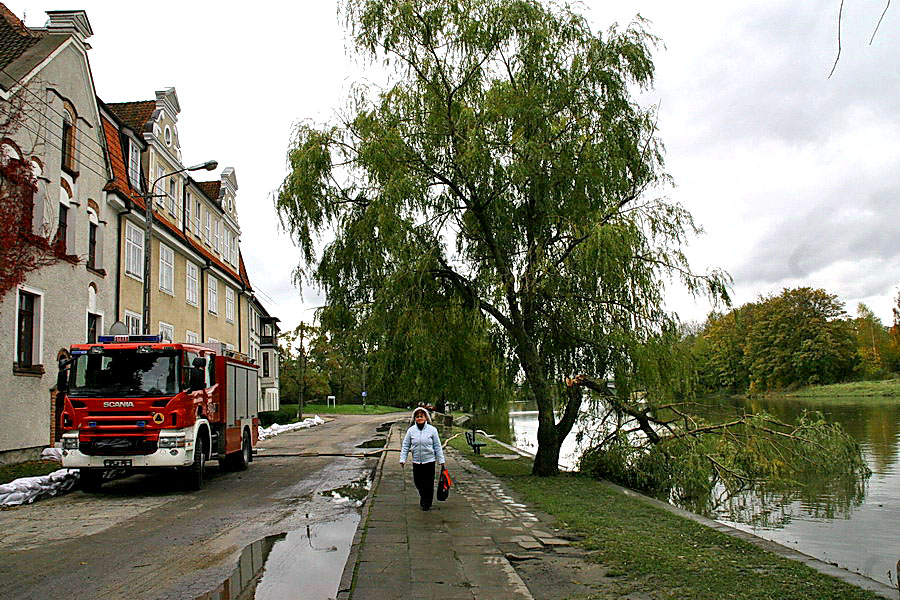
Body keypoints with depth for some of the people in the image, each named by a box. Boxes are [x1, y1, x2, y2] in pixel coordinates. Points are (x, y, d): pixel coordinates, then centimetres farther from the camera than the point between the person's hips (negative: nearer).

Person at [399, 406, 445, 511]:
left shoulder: (432, 430, -4)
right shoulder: (411, 430, 0)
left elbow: (437, 446, 1)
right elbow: (405, 446, 4)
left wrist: (441, 461, 0)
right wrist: (402, 459, -5)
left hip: (429, 461, -2)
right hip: (416, 462, 2)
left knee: (428, 483, 2)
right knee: (417, 482, 9)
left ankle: (426, 503, 21)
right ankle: (423, 496, 38)